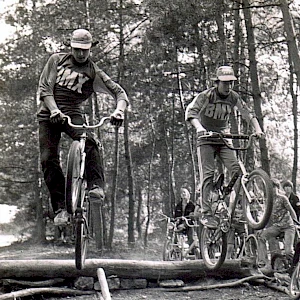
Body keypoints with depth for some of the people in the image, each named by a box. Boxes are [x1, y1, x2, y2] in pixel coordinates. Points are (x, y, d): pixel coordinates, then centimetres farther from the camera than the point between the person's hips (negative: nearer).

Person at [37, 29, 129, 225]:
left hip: (73, 114, -1)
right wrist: (54, 110, -21)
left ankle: (97, 187, -28)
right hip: (49, 115, 1)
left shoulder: (94, 73, 2)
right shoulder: (57, 60, 5)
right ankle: (60, 208, -6)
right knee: (49, 159, -11)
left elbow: (119, 92, -4)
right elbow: (44, 88, -2)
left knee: (90, 143, -31)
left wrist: (119, 110, -26)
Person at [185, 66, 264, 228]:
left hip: (224, 138, 4)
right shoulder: (206, 95, -13)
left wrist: (257, 129, -10)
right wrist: (199, 127, -40)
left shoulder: (234, 97, -1)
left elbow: (247, 113, 6)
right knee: (208, 174, -13)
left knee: (236, 169, -15)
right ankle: (206, 213, -11)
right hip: (206, 139, -3)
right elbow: (190, 111, -22)